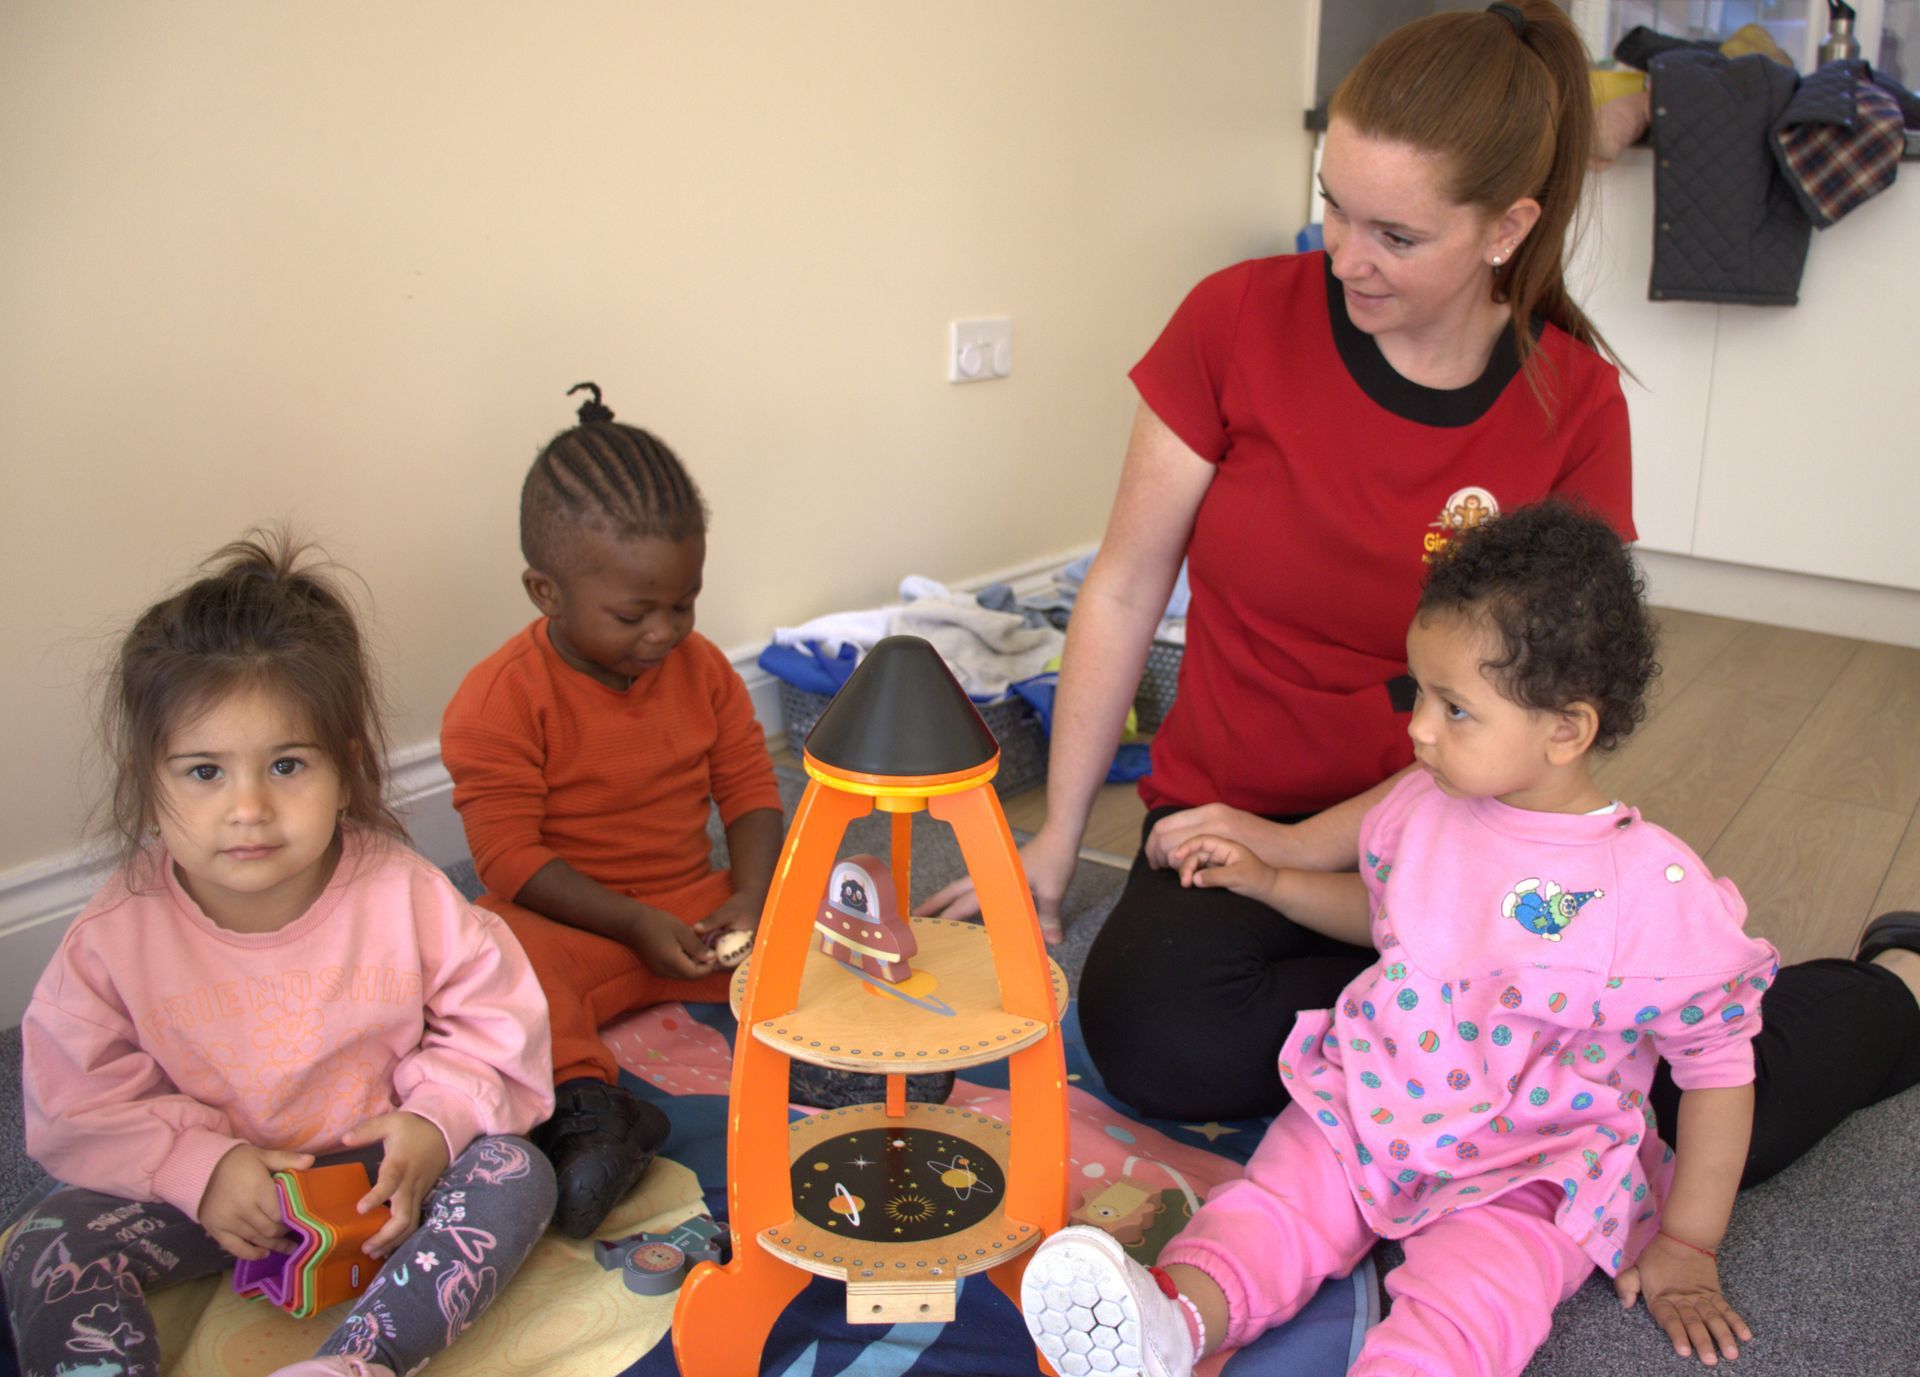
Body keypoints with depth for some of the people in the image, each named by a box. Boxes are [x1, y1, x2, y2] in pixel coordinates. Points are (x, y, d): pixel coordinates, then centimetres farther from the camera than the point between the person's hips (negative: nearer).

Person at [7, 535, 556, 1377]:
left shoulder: (400, 893, -16)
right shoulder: (118, 936, -14)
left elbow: (493, 1021, -6)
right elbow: (78, 1107, -8)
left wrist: (436, 1119, -20)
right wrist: (200, 1168, -20)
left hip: (381, 1174, 0)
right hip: (208, 1191, 1)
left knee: (515, 1175, -24)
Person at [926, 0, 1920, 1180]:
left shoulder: (1573, 405, -7)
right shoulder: (1243, 320, -9)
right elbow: (1124, 592, -3)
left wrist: (1307, 848, -16)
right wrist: (1056, 844, -3)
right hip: (1233, 814, 0)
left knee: (1712, 1110, -18)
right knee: (1151, 1034, -33)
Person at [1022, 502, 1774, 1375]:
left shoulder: (1654, 890, -16)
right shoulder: (1425, 807, -1)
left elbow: (1720, 1065, -6)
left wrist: (1687, 1247, -3)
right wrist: (1266, 881, 12)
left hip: (1525, 1176, -4)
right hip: (1368, 1108, 4)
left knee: (1471, 1295, -31)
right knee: (1276, 1198, -22)